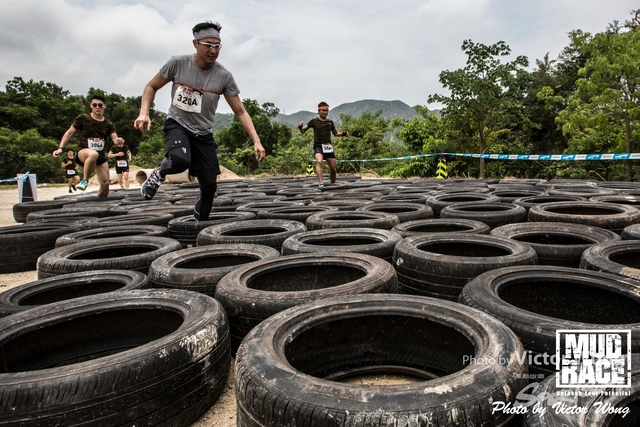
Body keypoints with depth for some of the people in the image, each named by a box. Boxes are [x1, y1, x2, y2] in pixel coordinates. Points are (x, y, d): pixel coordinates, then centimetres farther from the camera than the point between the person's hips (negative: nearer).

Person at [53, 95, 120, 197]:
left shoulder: (108, 125, 6)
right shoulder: (82, 119, -1)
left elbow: (115, 139, -7)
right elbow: (69, 133, 2)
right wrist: (60, 148, -8)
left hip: (100, 155, 4)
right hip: (83, 152, -4)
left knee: (105, 183, 0)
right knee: (93, 154, -41)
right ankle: (84, 180, -25)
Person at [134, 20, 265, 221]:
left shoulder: (224, 76, -8)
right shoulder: (178, 63, -9)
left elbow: (240, 112, -6)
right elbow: (151, 86, 4)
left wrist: (256, 141, -16)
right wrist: (144, 112, -14)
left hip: (203, 134, 3)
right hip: (177, 125, -2)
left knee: (209, 186, 2)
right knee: (181, 160, -36)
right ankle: (159, 173, 0)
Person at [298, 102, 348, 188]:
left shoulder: (330, 122, 11)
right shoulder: (314, 121, 1)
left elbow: (335, 133, 25)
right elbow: (303, 131, 5)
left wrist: (344, 134, 8)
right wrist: (300, 127, -16)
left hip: (328, 146, 4)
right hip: (318, 146, -4)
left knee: (333, 169, 3)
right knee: (319, 161, -33)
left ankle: (333, 185, 26)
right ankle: (320, 183, -38)